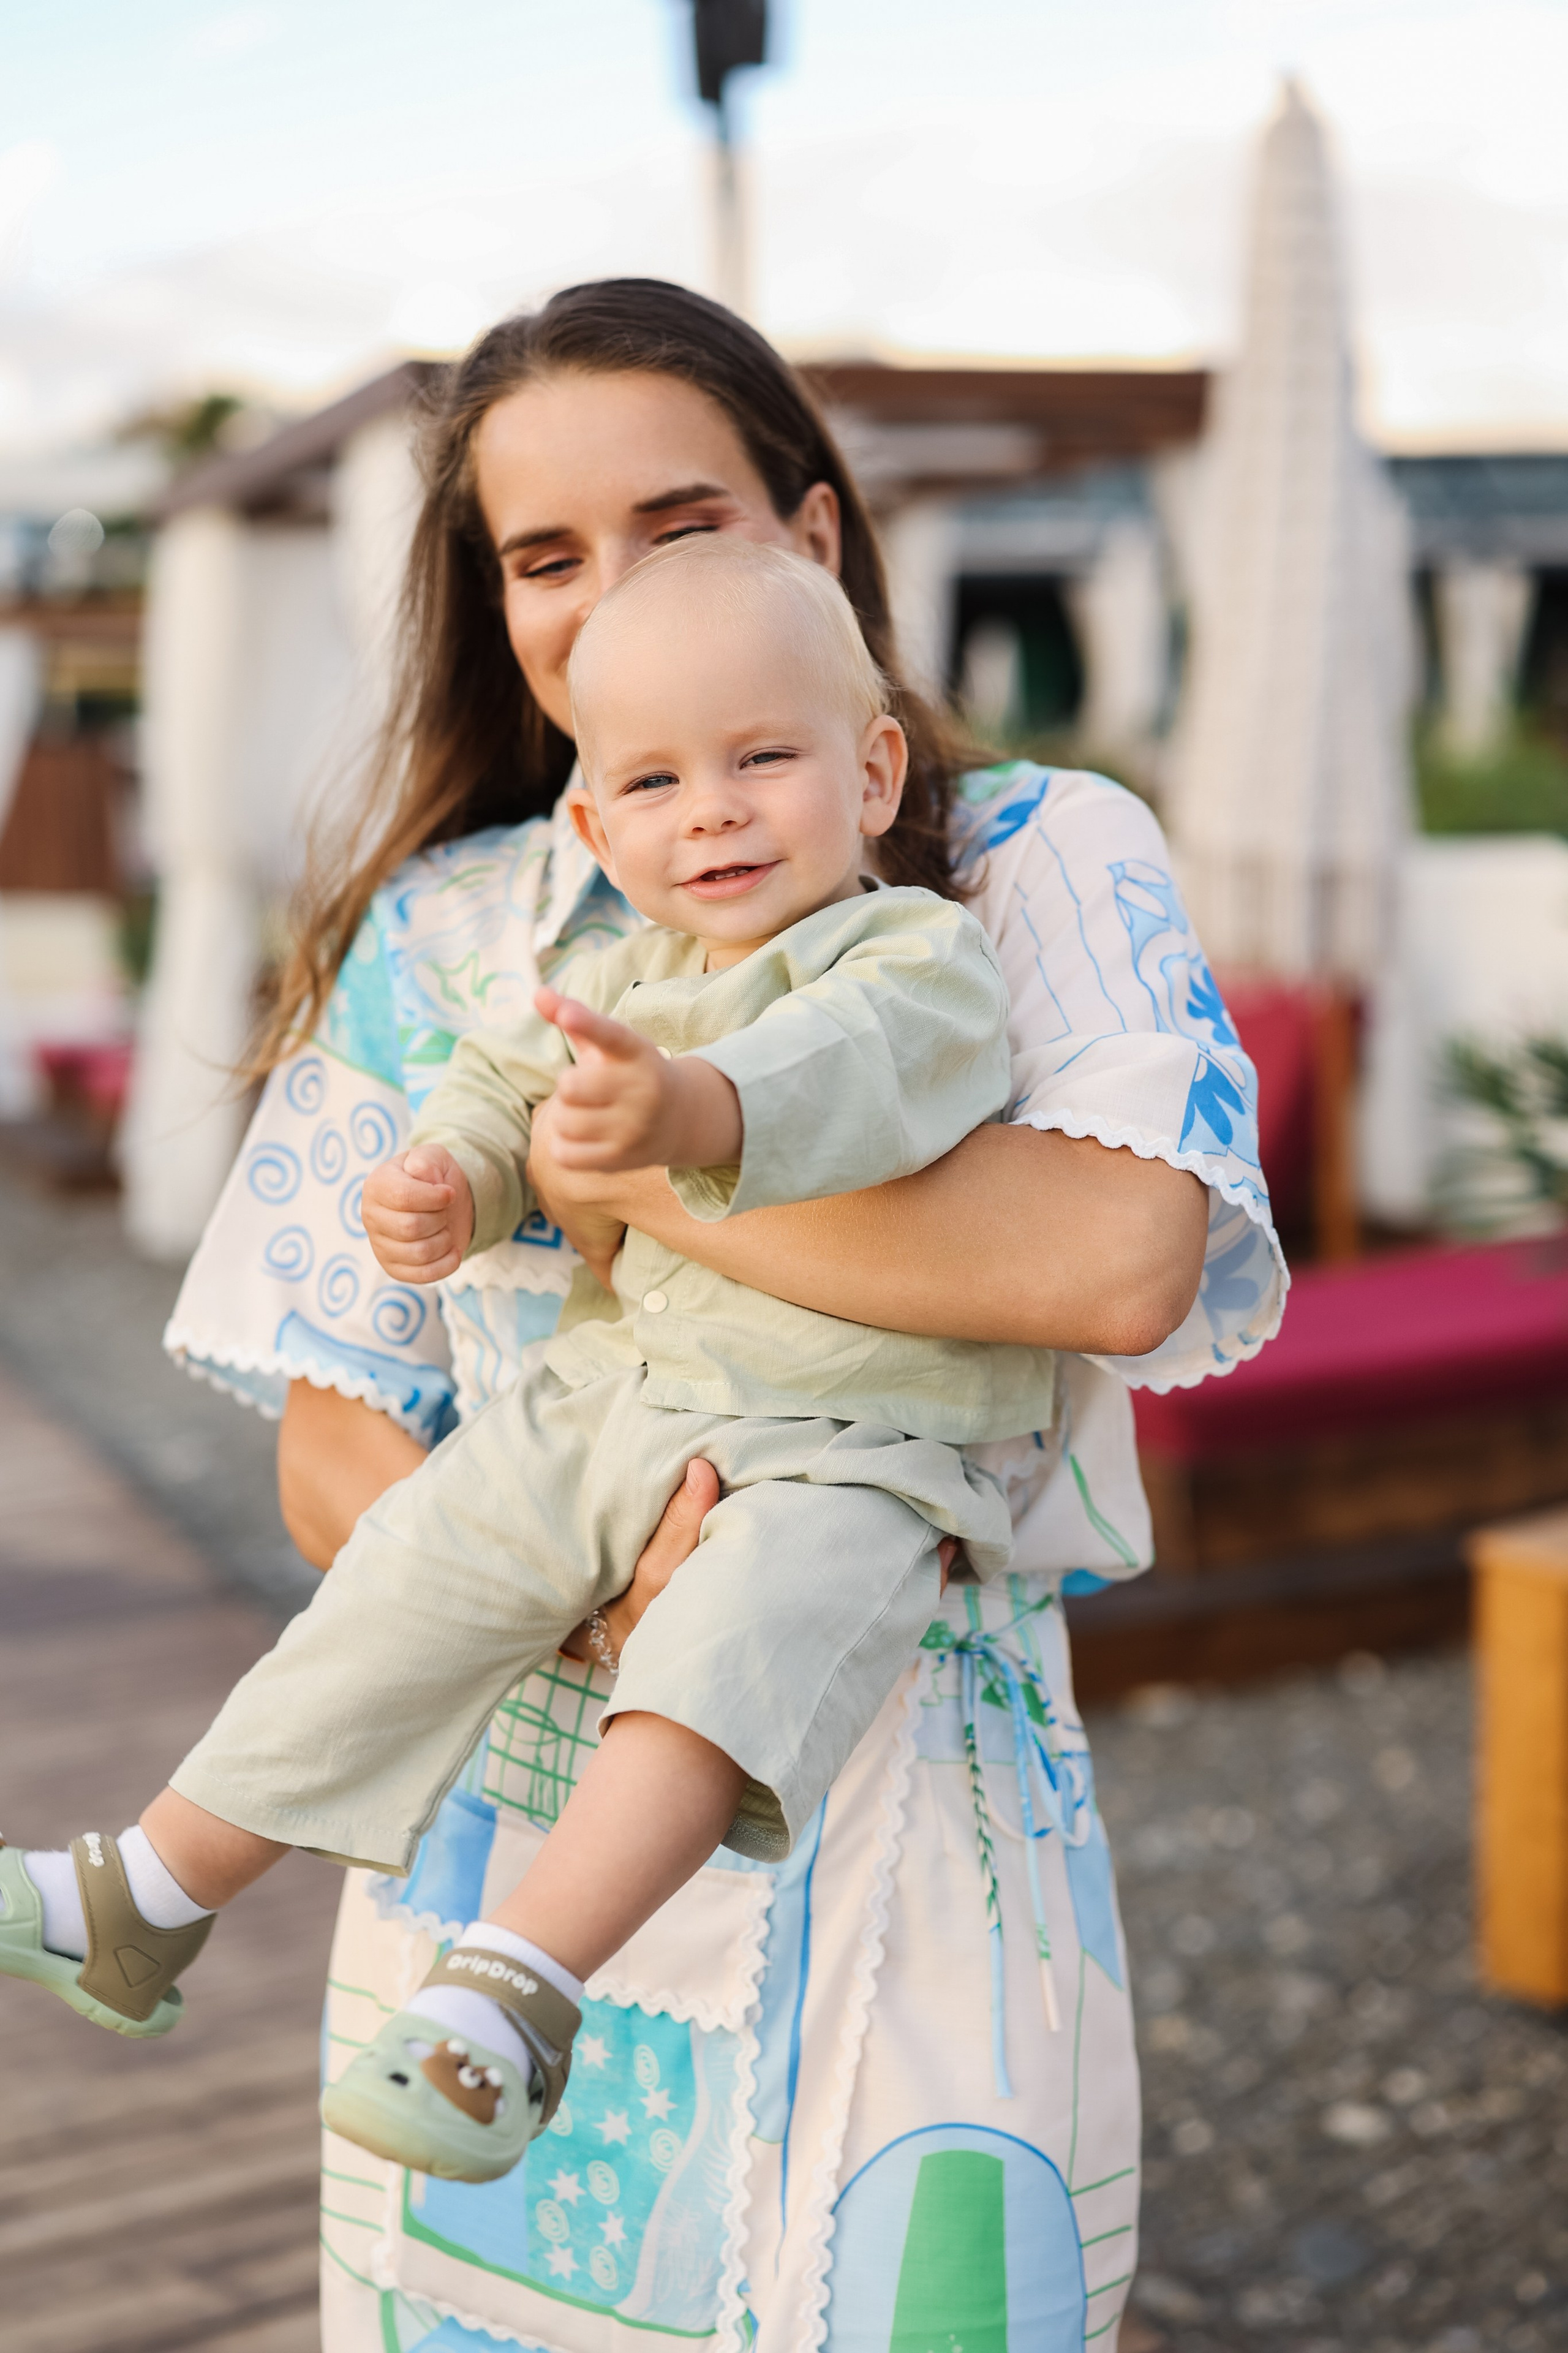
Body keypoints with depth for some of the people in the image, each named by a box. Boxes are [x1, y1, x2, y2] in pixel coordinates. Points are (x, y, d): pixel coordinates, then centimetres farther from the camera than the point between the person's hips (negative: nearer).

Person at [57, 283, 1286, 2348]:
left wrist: (613, 1160, -16)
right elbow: (332, 1457, 5)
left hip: (911, 1837, -2)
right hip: (508, 1826, 2)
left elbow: (1120, 1256, -20)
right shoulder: (435, 934, 7)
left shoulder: (1042, 862, -1)